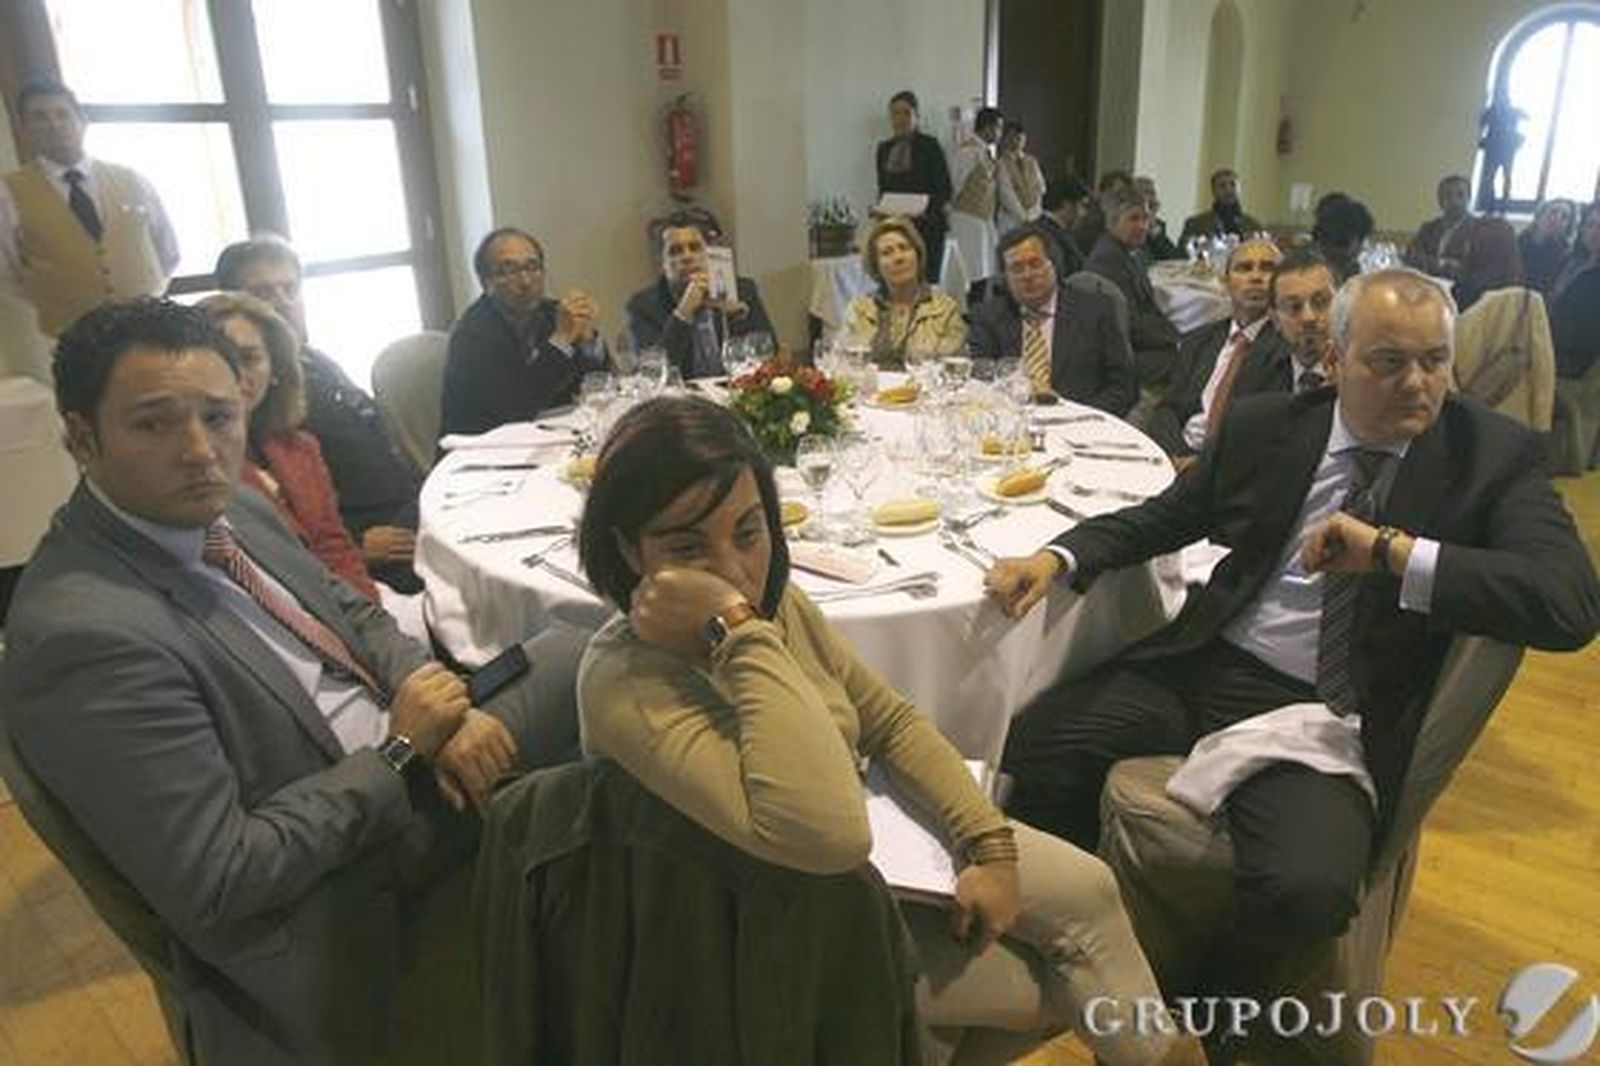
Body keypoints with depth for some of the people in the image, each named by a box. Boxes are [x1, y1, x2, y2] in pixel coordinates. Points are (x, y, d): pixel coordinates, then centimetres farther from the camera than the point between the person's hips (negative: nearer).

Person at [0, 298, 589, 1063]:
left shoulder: (227, 510, -2)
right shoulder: (84, 634, -27)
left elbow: (353, 617, 11)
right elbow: (219, 889, -25)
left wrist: (442, 712, -8)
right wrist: (400, 748, -17)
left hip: (402, 765, 8)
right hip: (335, 904, -8)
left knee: (573, 658, 6)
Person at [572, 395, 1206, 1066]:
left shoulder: (773, 598, -11)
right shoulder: (625, 681, -33)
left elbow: (890, 722, 1)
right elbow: (826, 832, -46)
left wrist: (989, 843, -7)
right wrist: (736, 629, -42)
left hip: (869, 847, 6)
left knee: (1087, 889, 7)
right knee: (1024, 985, -5)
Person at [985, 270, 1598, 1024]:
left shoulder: (1494, 456, -1)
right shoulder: (1264, 426, 6)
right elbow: (1160, 518, 14)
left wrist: (1394, 551, -23)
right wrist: (1059, 557, -4)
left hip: (1328, 717, -3)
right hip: (1204, 669, 3)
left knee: (1306, 889, -30)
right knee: (1033, 744, -13)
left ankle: (1218, 1003, 7)